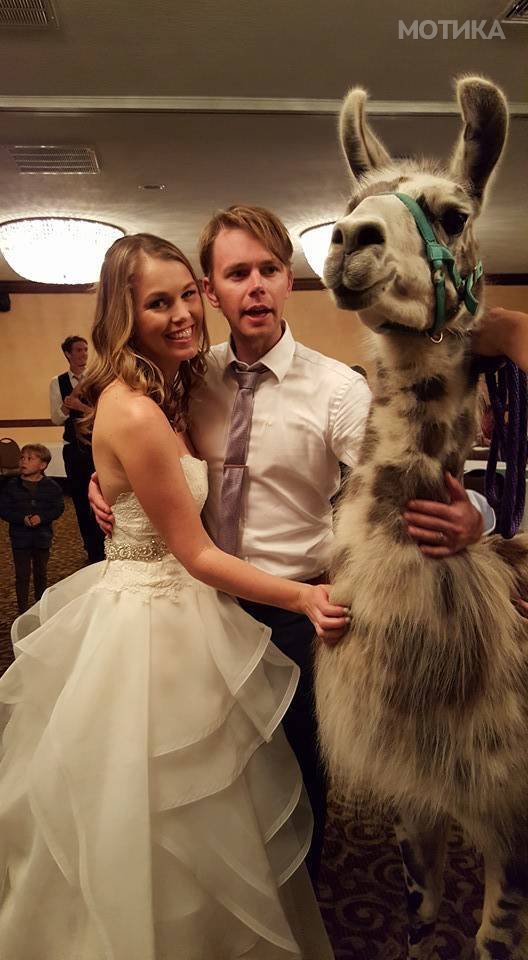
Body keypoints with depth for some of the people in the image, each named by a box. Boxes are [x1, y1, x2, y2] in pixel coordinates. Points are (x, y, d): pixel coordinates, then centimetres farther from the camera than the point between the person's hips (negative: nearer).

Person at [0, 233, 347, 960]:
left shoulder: (162, 393, 5)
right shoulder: (136, 413, -24)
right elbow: (196, 555, -19)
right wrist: (302, 596, -12)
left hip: (163, 604, 9)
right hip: (150, 622, -9)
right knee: (161, 821, 12)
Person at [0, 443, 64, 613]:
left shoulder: (51, 486, -5)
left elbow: (58, 508, -6)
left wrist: (41, 517, -22)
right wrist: (22, 518, -22)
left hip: (42, 537, 1)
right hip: (20, 537, -1)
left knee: (41, 573, 17)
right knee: (22, 575, 4)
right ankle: (23, 610, 15)